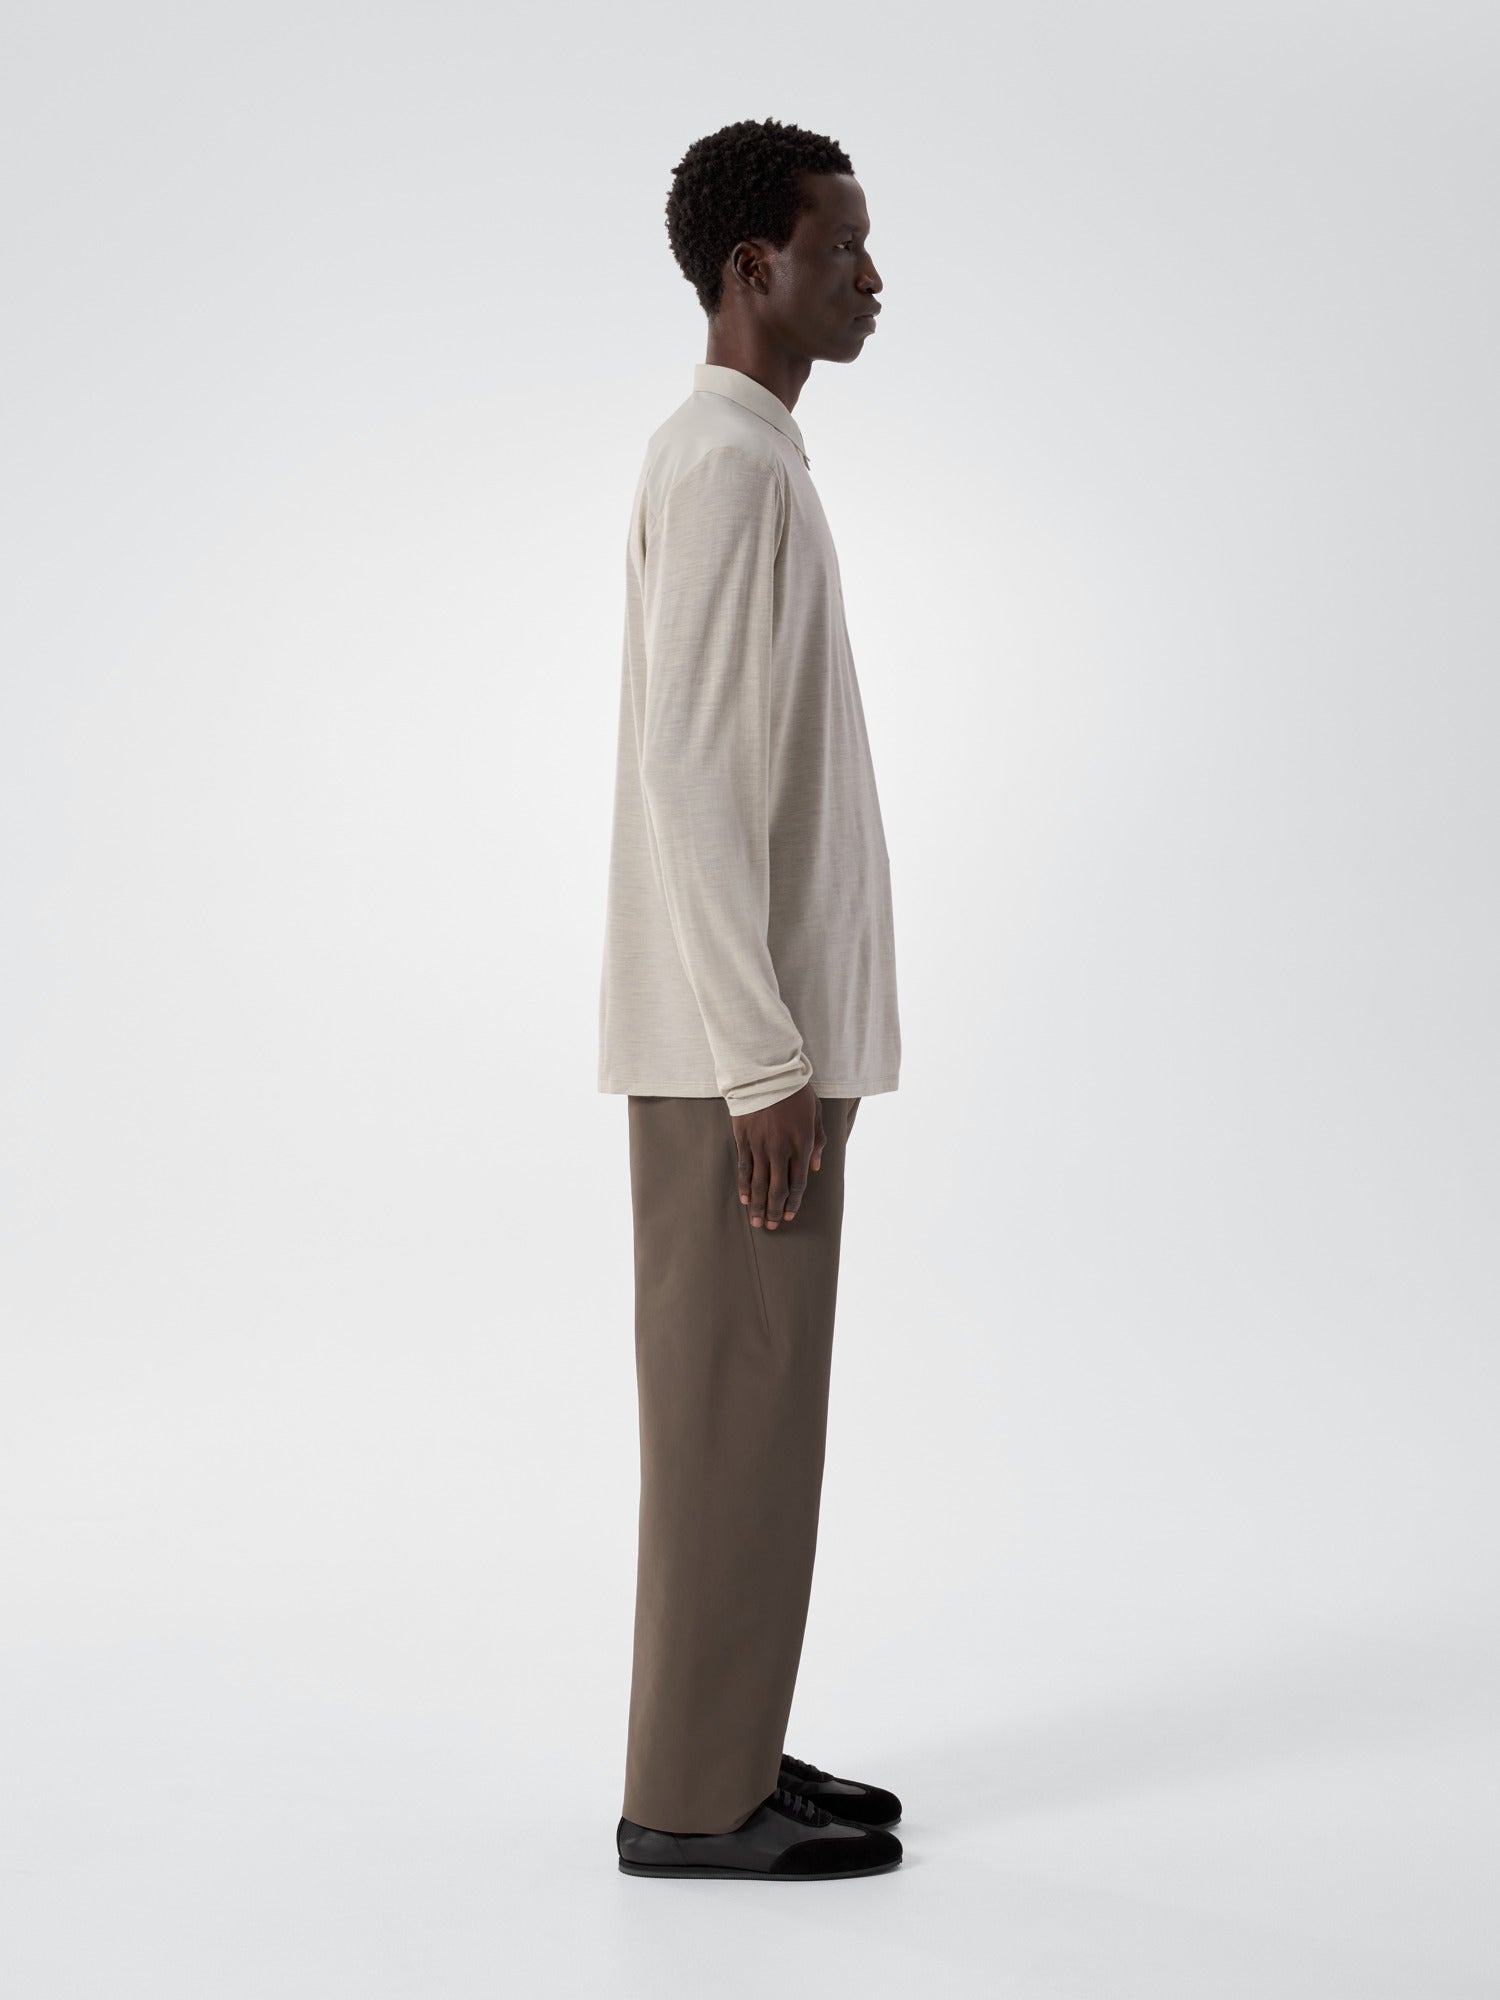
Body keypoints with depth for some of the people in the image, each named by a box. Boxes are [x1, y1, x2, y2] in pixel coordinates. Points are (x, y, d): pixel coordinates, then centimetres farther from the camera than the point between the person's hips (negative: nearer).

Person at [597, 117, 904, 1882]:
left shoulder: (733, 456, 18)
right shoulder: (730, 463, -14)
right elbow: (694, 778, -21)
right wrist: (766, 1062, -21)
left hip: (757, 1024, 10)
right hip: (740, 1038, -10)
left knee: (753, 1401, 14)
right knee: (737, 1406, -3)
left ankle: (729, 1755, 24)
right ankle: (695, 1795, 9)